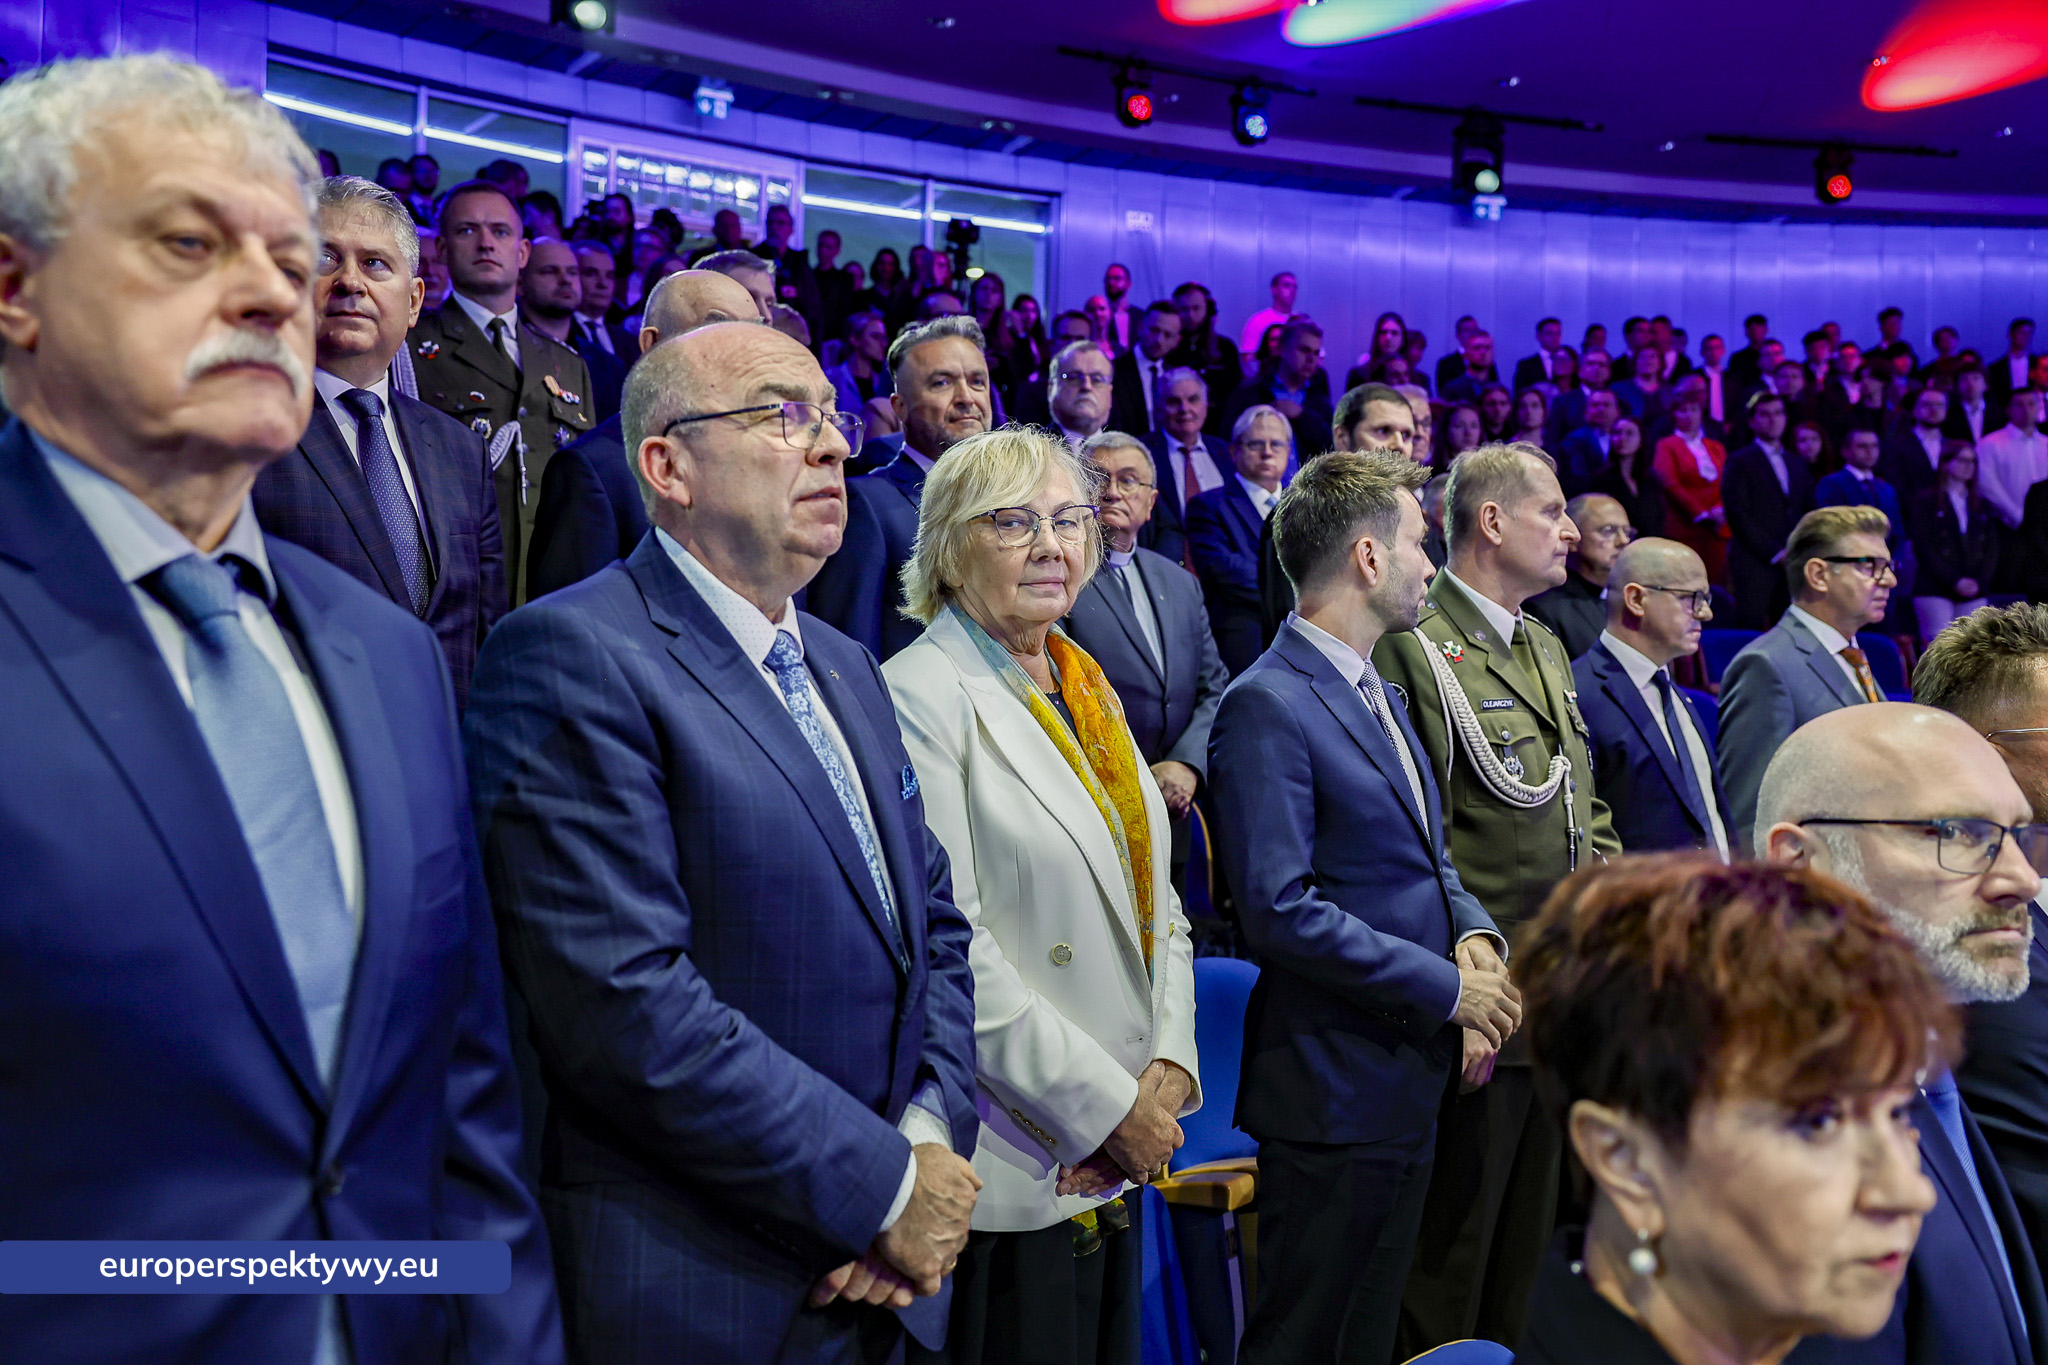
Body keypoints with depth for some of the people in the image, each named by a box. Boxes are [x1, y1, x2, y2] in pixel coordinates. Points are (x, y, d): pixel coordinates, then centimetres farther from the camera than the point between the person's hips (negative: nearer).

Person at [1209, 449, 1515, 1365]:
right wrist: (1446, 987, -17)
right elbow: (1281, 910, -23)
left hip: (1410, 1084, 9)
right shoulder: (1267, 706, -17)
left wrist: (1473, 930, -1)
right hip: (1333, 1092, -9)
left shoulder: (1382, 696, 15)